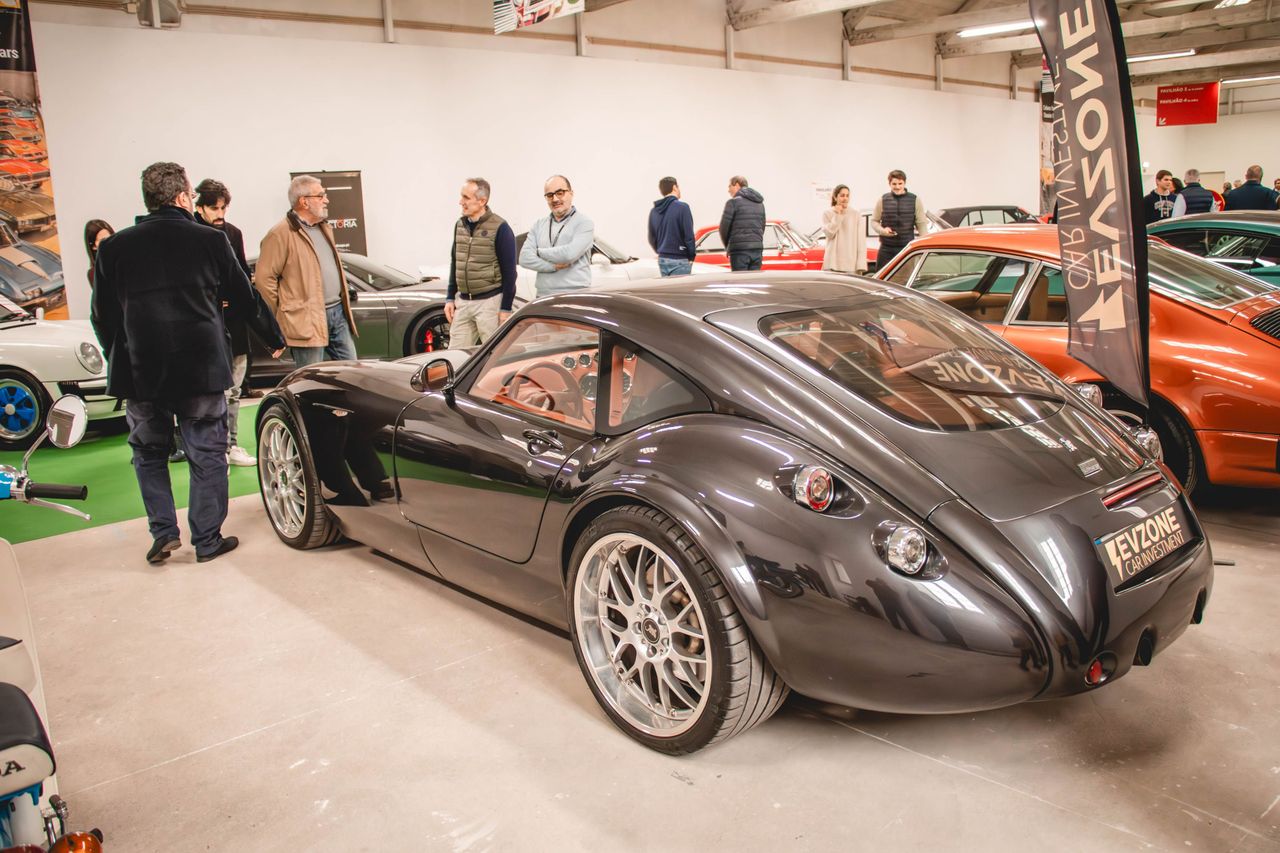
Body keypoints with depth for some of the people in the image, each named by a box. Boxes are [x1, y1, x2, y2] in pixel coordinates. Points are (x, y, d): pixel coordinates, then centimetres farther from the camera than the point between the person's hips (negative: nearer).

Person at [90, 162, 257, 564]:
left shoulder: (113, 248, 1)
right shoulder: (210, 240, -4)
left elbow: (102, 316, 5)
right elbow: (243, 299, 6)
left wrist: (121, 362, 17)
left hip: (140, 372, 2)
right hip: (202, 368, -1)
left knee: (148, 452, 19)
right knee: (207, 454, 10)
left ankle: (163, 533, 13)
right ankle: (207, 539, 14)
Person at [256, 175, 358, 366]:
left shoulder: (324, 228, 17)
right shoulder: (281, 234, -10)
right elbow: (264, 277, -11)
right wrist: (283, 314, -5)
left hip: (338, 313, 8)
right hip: (307, 320, -8)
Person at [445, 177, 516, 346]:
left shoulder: (500, 228, -10)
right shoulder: (460, 224, 10)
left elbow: (509, 271, -10)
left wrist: (506, 308, -12)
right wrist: (450, 298, 14)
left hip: (489, 301, -6)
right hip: (462, 302, 6)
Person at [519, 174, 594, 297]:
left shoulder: (584, 223, -1)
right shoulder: (538, 225, 14)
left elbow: (570, 254, -16)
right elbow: (525, 258, 2)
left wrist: (539, 252, -1)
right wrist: (554, 266, -10)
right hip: (543, 296, 4)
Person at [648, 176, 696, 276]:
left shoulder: (654, 211, 9)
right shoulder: (682, 207, -11)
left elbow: (651, 238, 14)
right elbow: (689, 235, -13)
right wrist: (692, 256, -2)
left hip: (662, 260, 7)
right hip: (679, 261, -7)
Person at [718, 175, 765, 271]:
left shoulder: (733, 202, -4)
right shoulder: (760, 203, 17)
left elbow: (724, 227, -4)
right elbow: (762, 227, 16)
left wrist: (727, 246, 11)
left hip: (740, 250, -6)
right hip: (758, 249, 6)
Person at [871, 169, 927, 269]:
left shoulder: (915, 200, 2)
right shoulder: (882, 200, 5)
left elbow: (922, 224, 3)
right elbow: (874, 221, 10)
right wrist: (883, 230, -11)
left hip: (907, 248, 0)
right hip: (886, 248, 0)